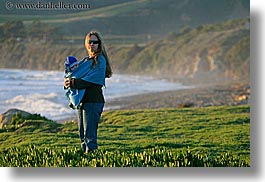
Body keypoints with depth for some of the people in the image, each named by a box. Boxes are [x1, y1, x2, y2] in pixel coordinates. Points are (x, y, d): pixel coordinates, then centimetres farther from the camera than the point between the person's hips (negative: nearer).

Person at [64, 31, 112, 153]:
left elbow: (90, 80, -16)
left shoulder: (100, 61, -5)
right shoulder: (85, 60, 19)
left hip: (93, 101, -8)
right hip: (81, 100, 8)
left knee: (90, 133, -10)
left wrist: (73, 83, -19)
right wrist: (68, 81, -8)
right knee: (82, 134, 10)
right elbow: (75, 74, 14)